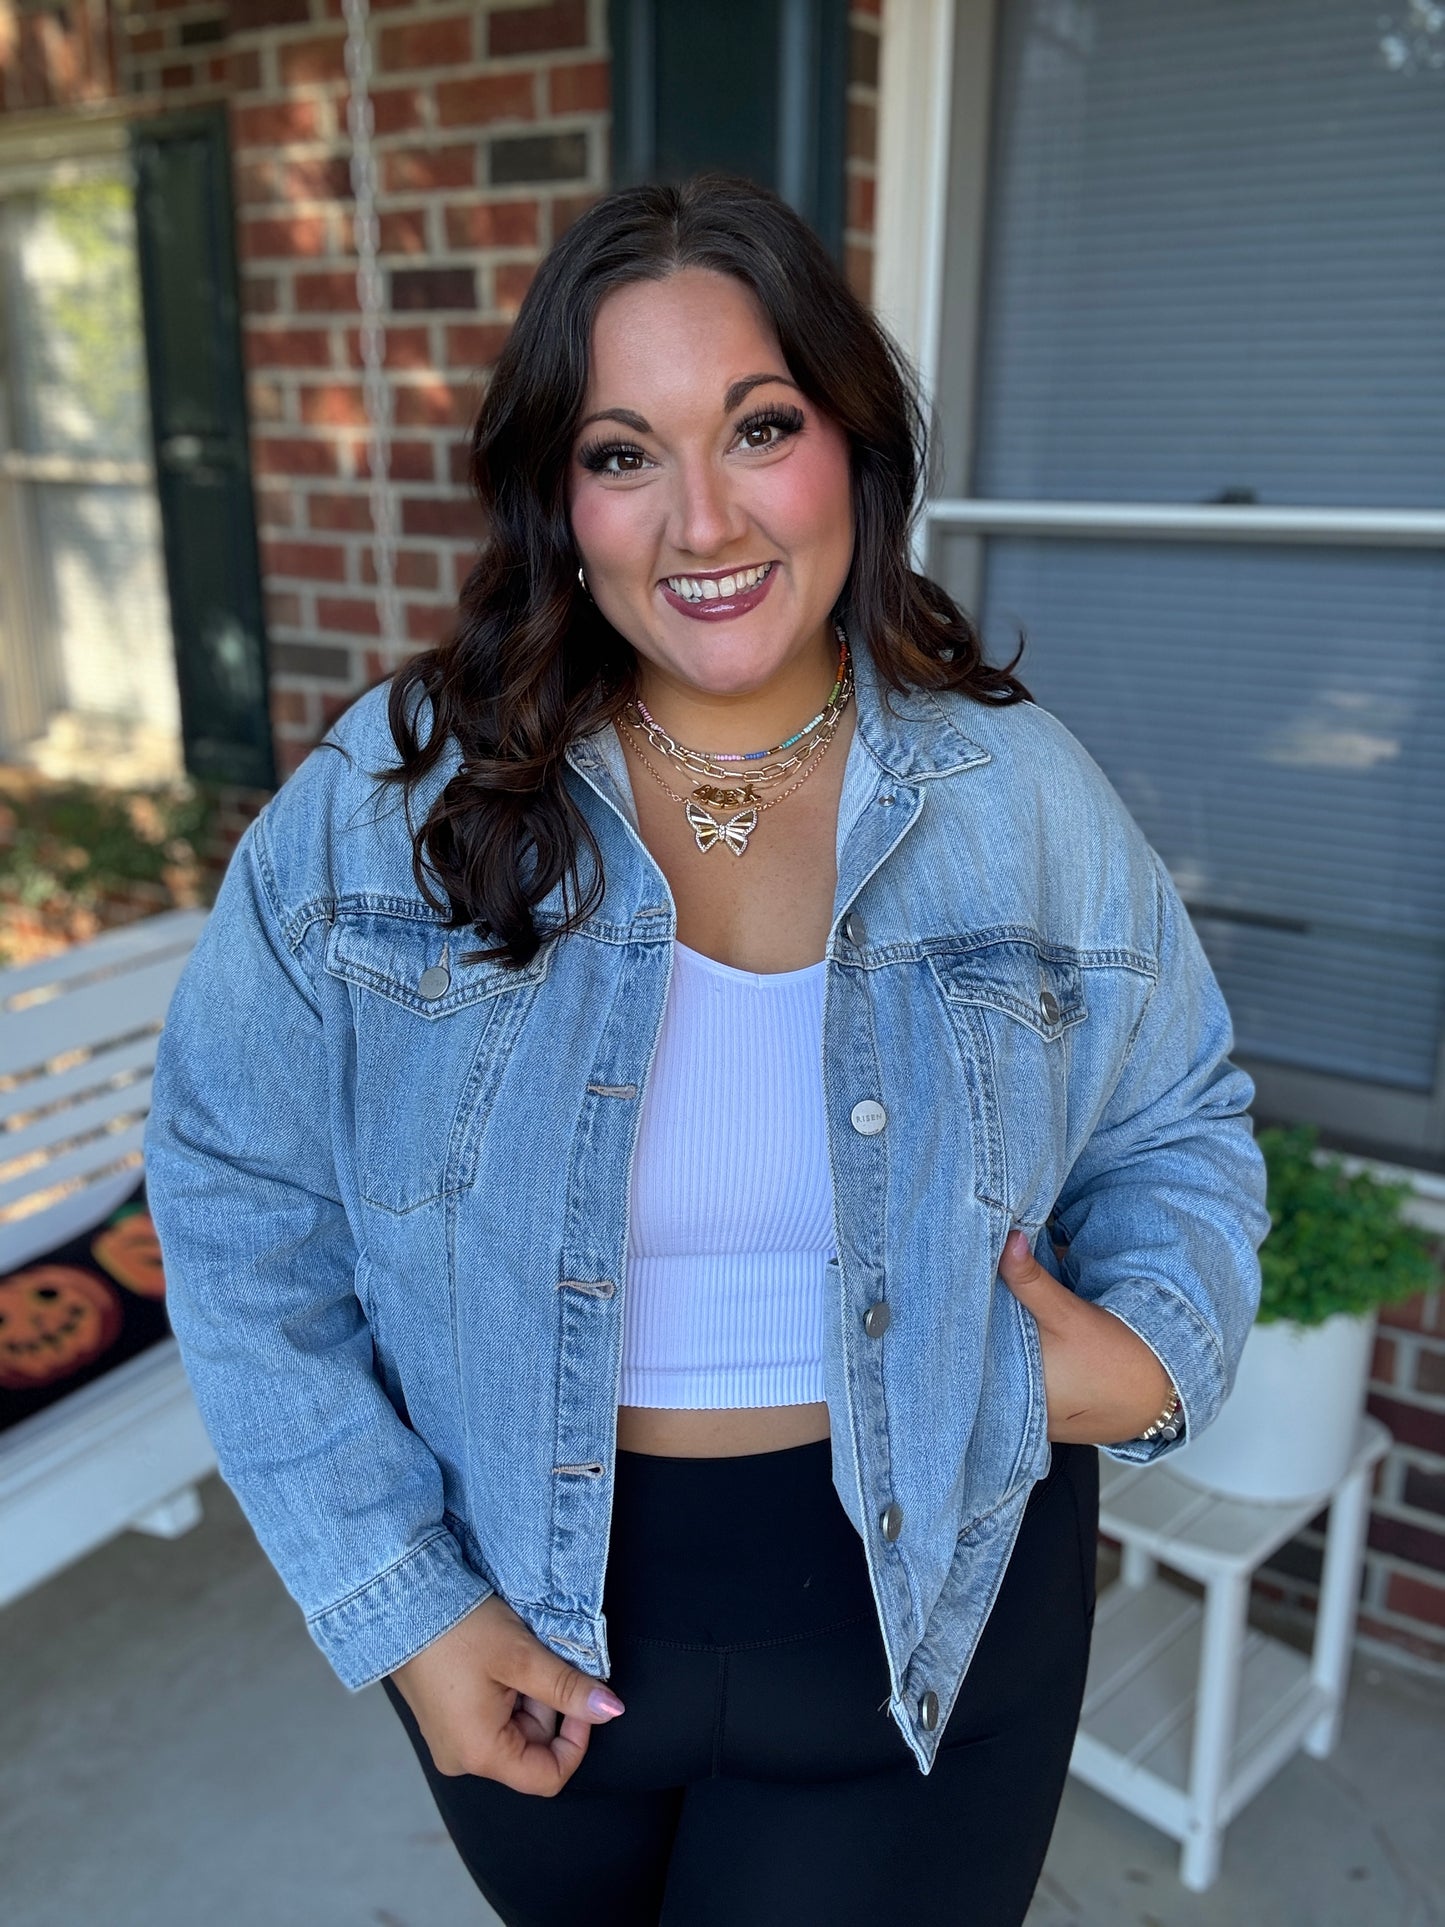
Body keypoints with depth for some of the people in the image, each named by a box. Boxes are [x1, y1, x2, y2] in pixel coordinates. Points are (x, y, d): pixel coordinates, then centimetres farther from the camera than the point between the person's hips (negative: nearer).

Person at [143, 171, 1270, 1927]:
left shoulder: (1028, 804, -8)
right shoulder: (383, 803, -13)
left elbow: (1179, 1127, 6)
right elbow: (239, 1204, -8)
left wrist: (1158, 1345, -14)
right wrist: (393, 1593, -11)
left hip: (924, 1623, 0)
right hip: (519, 1611, 1)